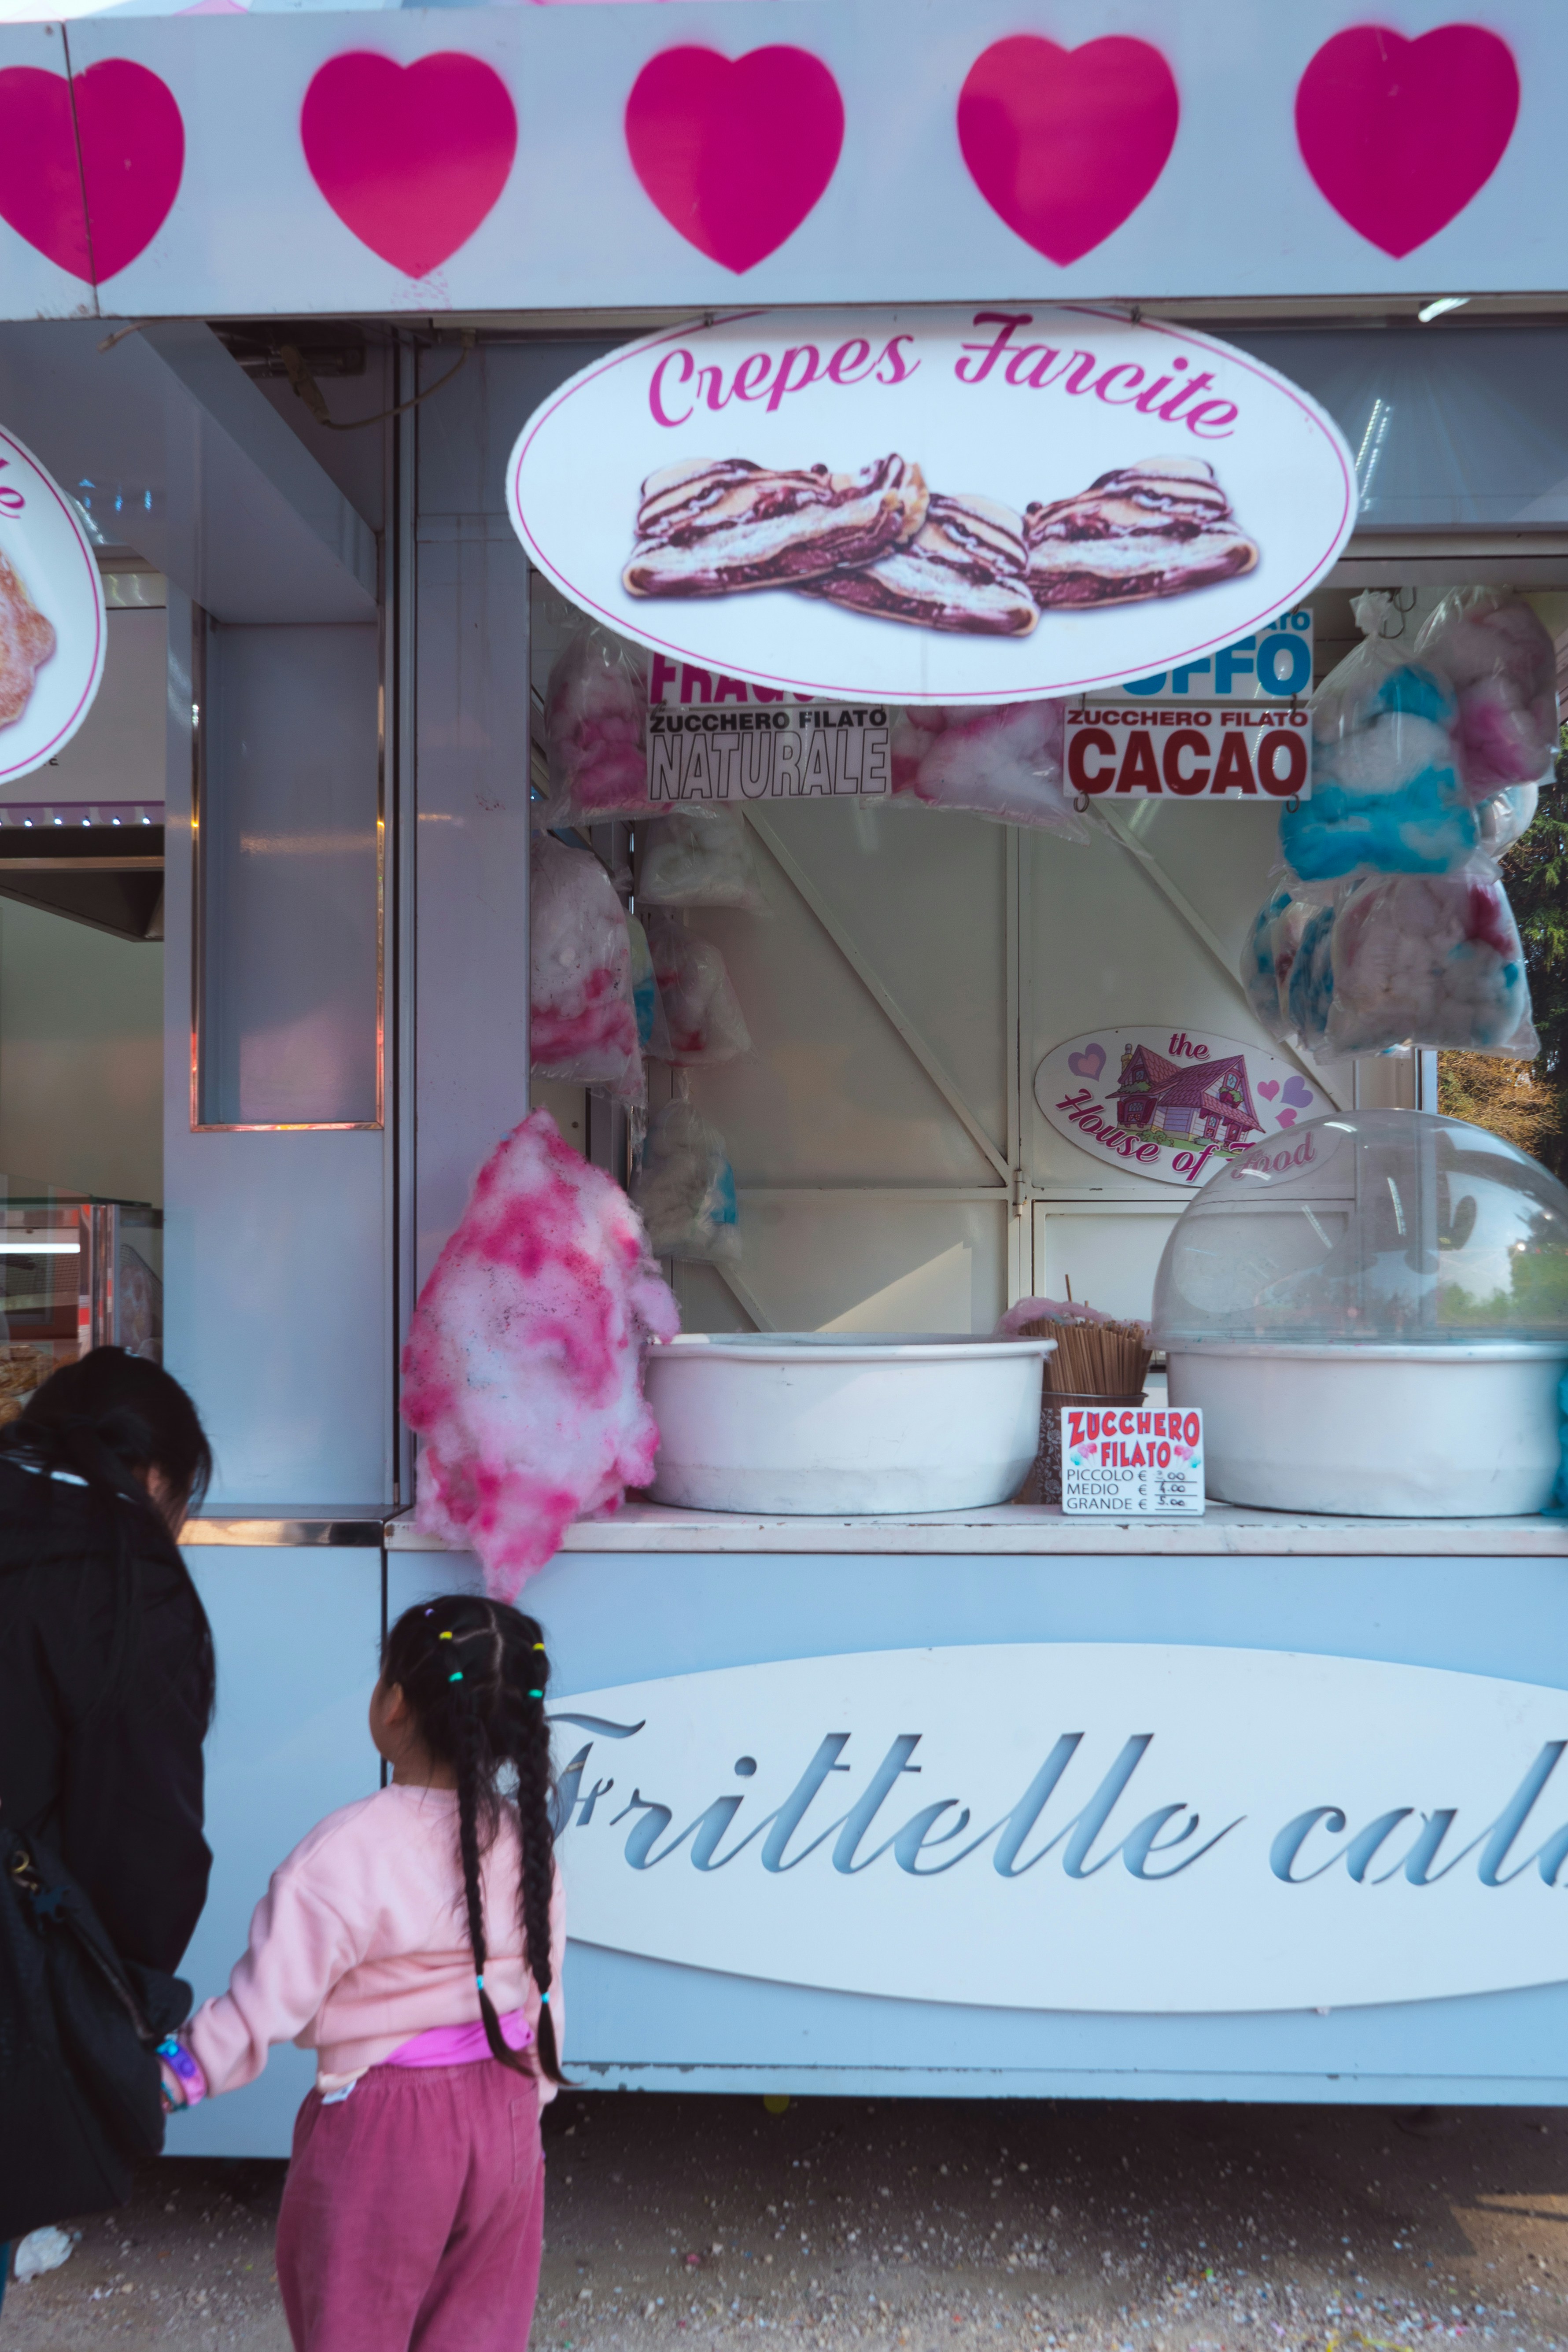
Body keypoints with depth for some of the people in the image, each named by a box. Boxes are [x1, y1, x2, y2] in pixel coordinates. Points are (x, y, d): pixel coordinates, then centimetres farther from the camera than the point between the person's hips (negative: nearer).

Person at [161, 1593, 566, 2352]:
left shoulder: (351, 1850, -21)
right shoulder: (525, 1840, -4)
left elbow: (266, 2003, -17)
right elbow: (541, 1996, 6)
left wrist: (174, 2074, -2)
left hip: (380, 2128, -5)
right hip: (502, 2117, 5)